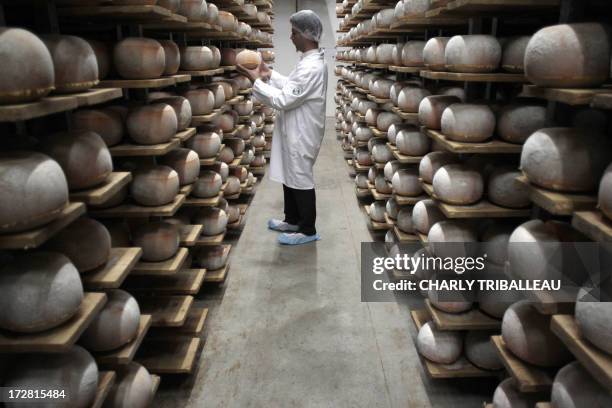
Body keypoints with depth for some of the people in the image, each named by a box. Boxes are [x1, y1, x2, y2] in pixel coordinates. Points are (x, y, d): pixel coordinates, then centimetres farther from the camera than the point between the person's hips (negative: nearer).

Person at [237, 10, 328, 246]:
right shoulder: (310, 61, 9)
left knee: (300, 180, 1)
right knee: (289, 177, 20)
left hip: (301, 135, -10)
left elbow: (283, 99, -24)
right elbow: (292, 87, 21)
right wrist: (269, 75, 12)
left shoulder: (311, 67, -24)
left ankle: (307, 230, 15)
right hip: (295, 133, 10)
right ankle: (292, 220, 35)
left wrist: (257, 81, -17)